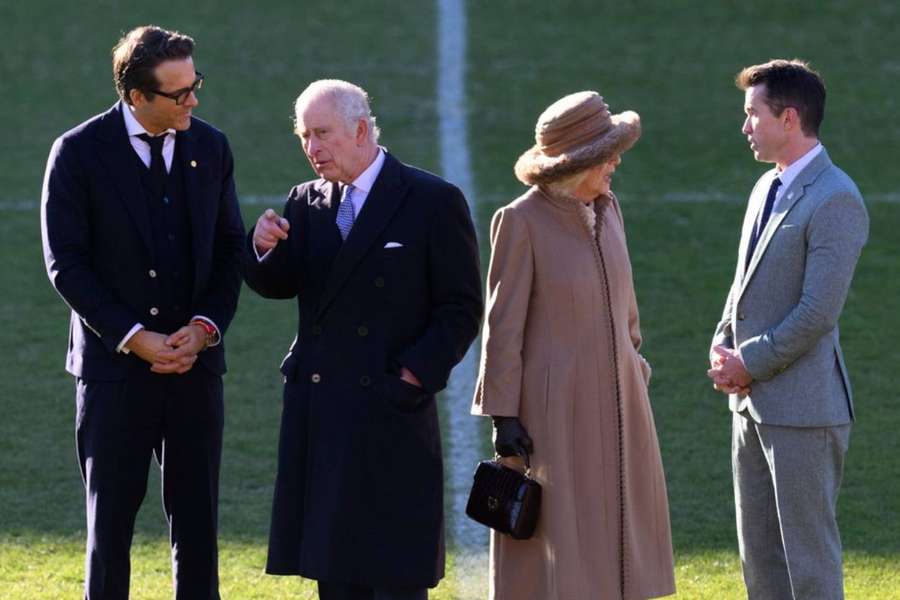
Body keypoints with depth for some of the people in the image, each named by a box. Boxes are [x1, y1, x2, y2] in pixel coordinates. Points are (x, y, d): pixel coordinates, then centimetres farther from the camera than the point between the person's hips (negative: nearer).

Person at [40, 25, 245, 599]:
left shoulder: (210, 148, 5)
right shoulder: (79, 153, -7)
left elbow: (230, 250, 9)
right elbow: (66, 263, -7)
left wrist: (204, 328, -7)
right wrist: (133, 337, -14)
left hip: (195, 360, 3)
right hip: (115, 362, -3)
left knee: (197, 517, 6)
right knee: (111, 516, 3)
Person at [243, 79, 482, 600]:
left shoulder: (434, 201, -3)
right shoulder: (308, 202, 12)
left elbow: (461, 308, -3)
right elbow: (278, 285, 1)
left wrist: (415, 375, -12)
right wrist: (264, 249, -19)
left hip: (393, 416, -5)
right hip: (319, 415, 5)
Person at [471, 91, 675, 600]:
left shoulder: (608, 210, 7)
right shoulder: (523, 221, -12)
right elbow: (504, 326, -11)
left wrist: (636, 370, 19)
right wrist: (503, 416, -12)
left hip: (616, 402, 7)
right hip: (556, 409, -7)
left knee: (615, 537, 9)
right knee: (554, 535, -2)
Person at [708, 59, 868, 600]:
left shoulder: (836, 201, -17)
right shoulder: (768, 188, 14)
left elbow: (817, 312, -20)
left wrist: (750, 363, -13)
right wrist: (724, 348, 5)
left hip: (802, 405, -9)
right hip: (752, 402, 9)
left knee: (809, 553, -3)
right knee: (759, 551, 14)